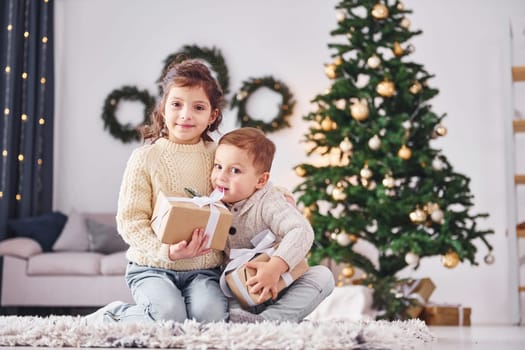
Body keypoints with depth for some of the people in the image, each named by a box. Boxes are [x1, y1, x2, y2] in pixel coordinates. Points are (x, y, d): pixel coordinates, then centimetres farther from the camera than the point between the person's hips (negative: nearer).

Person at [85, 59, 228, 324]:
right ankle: (111, 316, 1)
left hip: (203, 269, 3)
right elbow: (129, 220, -7)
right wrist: (166, 250, -20)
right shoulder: (145, 158, -5)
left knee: (210, 314, -26)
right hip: (153, 266, -2)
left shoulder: (218, 156, 6)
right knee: (168, 315, -28)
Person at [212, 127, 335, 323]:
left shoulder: (267, 203, -17)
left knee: (322, 276, -25)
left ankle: (268, 319, -37)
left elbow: (301, 231, -32)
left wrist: (275, 267, -43)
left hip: (275, 288, -2)